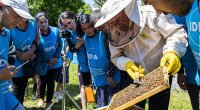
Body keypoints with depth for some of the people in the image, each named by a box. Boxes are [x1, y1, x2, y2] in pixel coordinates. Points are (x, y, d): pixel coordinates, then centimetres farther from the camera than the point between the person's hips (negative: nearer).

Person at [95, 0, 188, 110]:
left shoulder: (151, 14, -23)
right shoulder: (115, 33, -7)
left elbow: (177, 33, -24)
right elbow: (116, 56, -2)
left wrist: (172, 52, -43)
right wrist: (126, 63, -25)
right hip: (136, 76, 4)